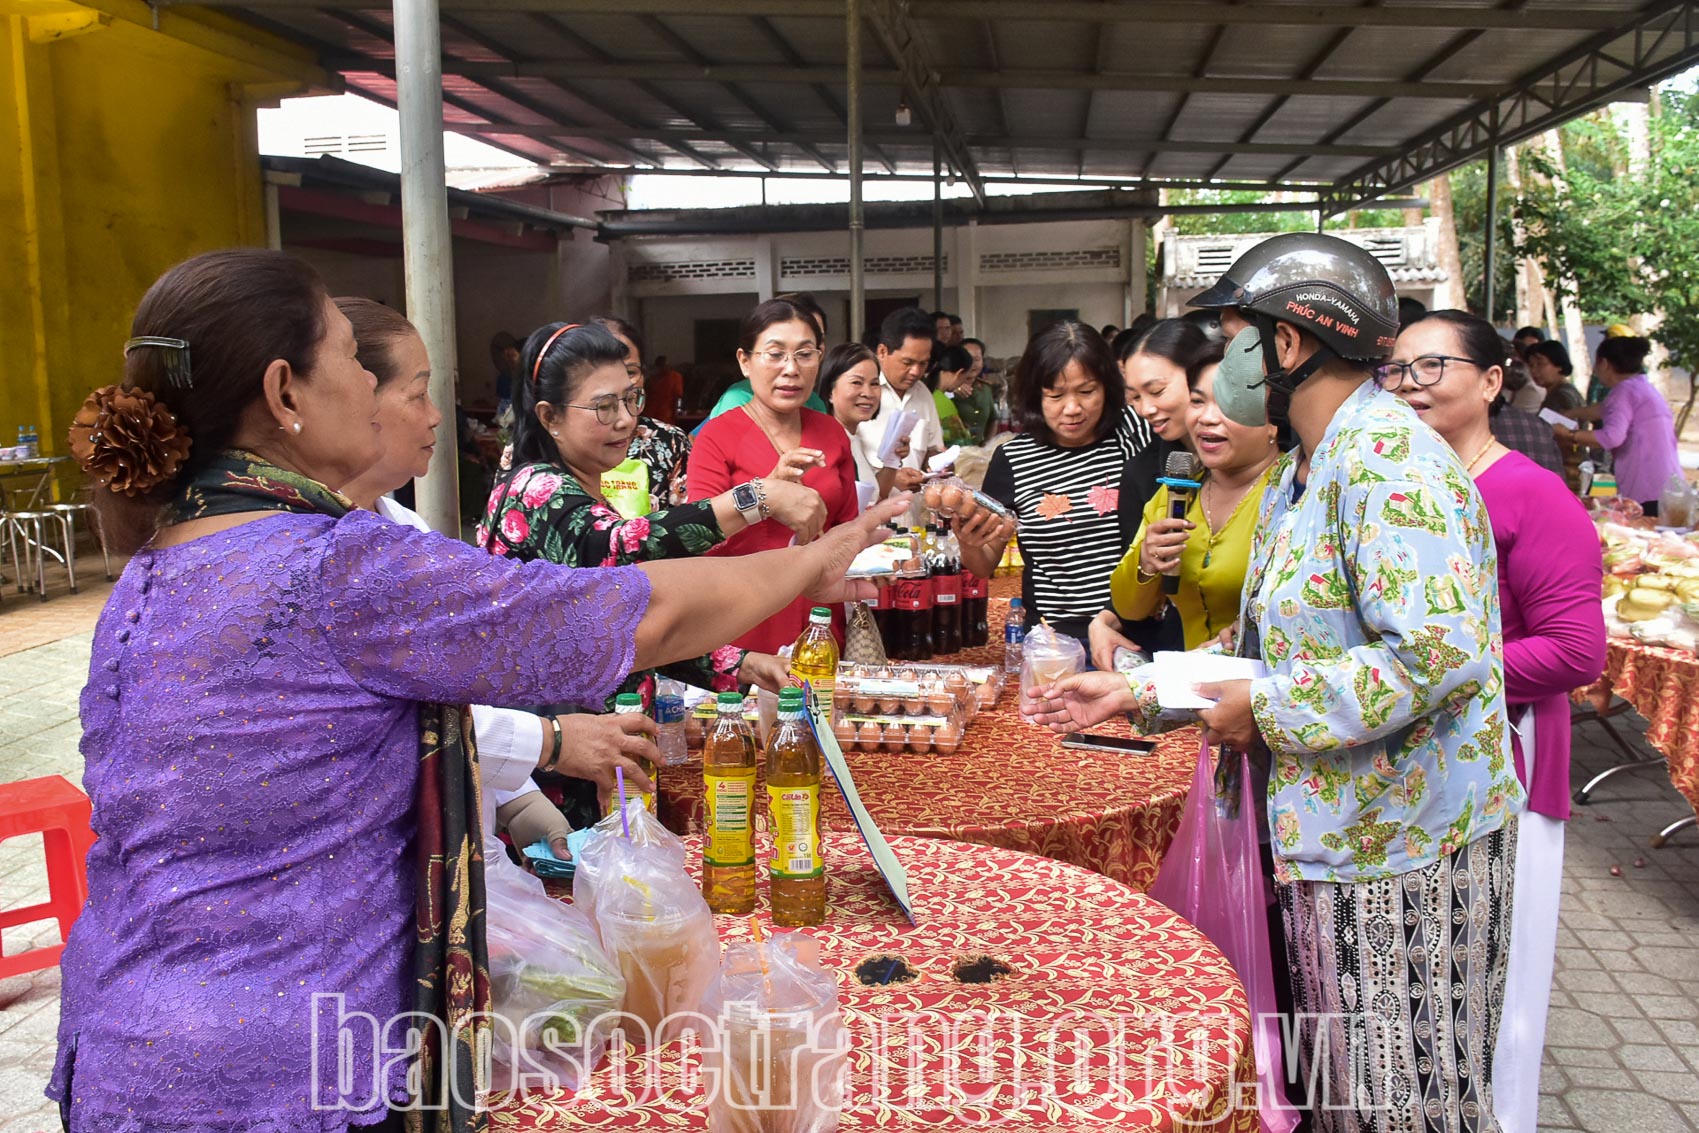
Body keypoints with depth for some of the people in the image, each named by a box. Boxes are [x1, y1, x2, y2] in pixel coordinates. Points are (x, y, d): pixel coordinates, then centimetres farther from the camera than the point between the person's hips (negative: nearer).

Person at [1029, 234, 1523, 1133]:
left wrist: (1265, 711, -21)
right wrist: (1133, 689, 11)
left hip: (1398, 847, -9)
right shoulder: (1304, 469, 13)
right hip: (1330, 834, 10)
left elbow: (1438, 652, -30)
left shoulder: (1389, 460, -19)